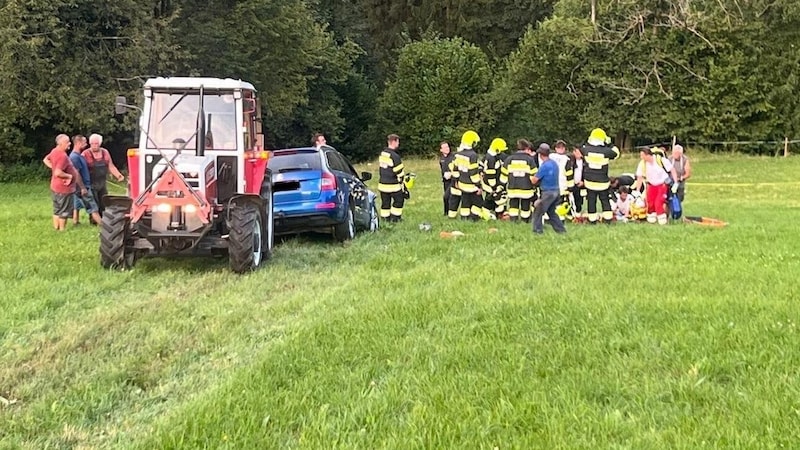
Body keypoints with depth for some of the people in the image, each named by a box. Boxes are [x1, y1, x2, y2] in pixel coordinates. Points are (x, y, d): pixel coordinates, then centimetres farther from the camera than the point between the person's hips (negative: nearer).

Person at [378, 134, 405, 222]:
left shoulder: (382, 154, 7)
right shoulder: (394, 156, -18)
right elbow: (399, 172, -14)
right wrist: (402, 181, 0)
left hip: (382, 184, 7)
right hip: (393, 185, -7)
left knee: (385, 202, 13)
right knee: (398, 200, 9)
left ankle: (385, 217, 16)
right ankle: (395, 217, 10)